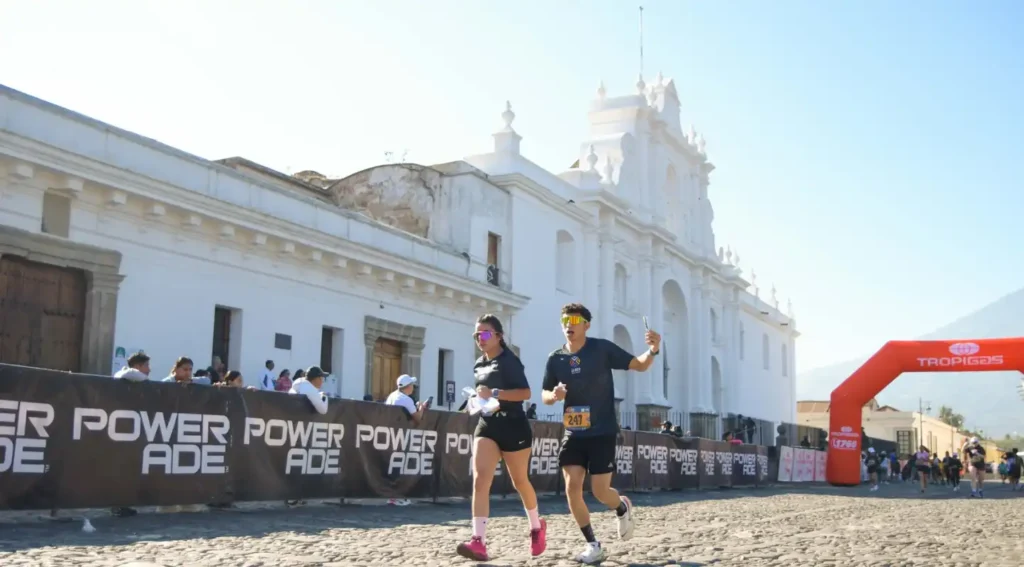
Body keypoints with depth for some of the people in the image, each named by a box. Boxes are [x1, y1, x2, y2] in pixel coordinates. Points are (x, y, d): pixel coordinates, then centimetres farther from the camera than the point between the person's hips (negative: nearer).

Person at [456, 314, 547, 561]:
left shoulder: (510, 360, -9)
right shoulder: (479, 365, 13)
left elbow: (525, 393, -18)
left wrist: (495, 393, -27)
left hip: (513, 427, -5)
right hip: (487, 426, 6)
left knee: (520, 482, 9)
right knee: (480, 481, -14)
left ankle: (537, 527, 36)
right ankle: (479, 542, -22)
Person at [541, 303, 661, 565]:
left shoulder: (603, 348, -8)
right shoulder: (556, 358, 1)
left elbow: (639, 365, -6)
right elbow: (545, 395, 9)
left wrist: (653, 350, -27)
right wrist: (554, 396, -15)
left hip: (602, 432, -3)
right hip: (573, 433, 4)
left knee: (600, 491, -4)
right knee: (572, 489, -5)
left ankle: (623, 508, 33)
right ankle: (593, 545, 11)